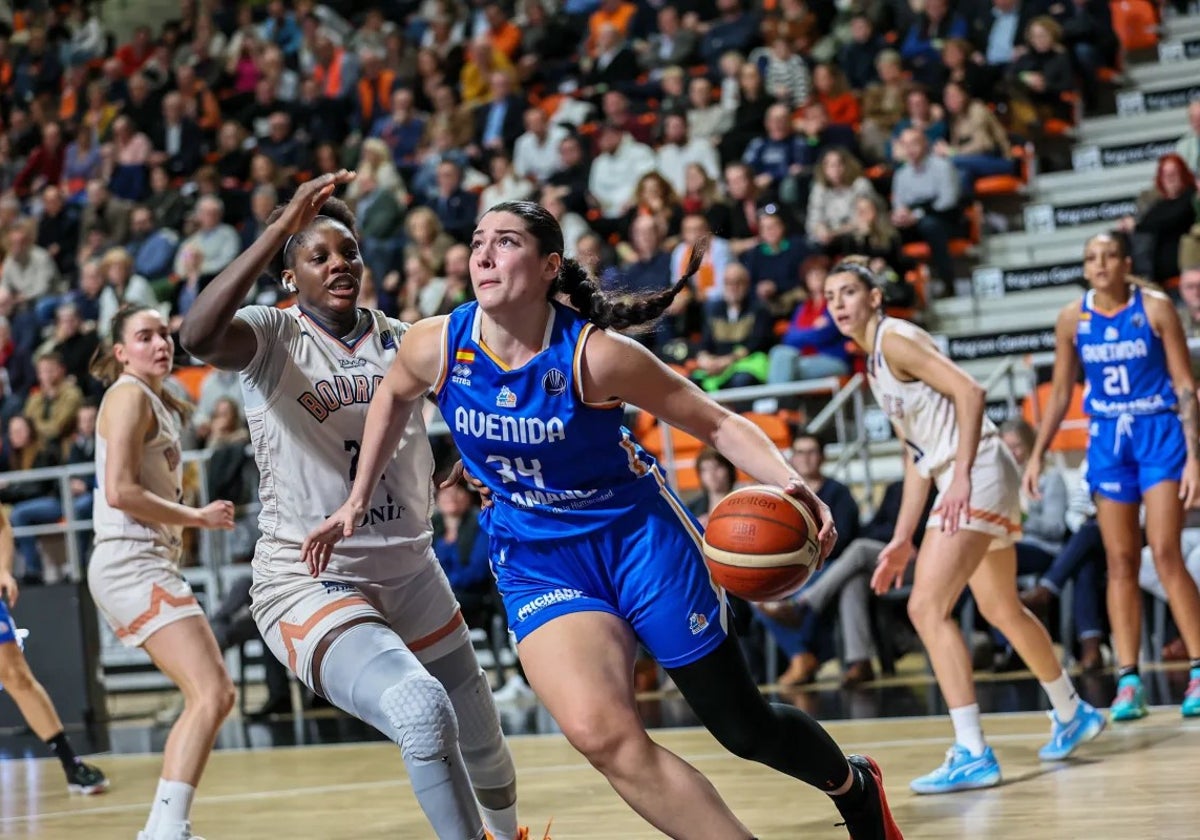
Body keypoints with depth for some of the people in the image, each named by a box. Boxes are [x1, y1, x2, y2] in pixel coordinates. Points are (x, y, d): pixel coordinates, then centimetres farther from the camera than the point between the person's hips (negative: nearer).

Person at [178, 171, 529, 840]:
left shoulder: (403, 341, 4)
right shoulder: (272, 336, -11)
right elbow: (198, 336, -33)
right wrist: (281, 227, -36)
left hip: (411, 576, 6)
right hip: (308, 580, -5)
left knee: (483, 744, 20)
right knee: (423, 711, -32)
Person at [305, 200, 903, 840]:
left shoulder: (596, 355, -22)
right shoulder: (436, 346, -13)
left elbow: (716, 423, -14)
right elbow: (393, 394, 12)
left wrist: (788, 484, -30)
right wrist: (358, 500, 11)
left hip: (640, 537, -2)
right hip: (536, 565, 2)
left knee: (745, 729, 8)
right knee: (601, 734, -25)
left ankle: (855, 787, 42)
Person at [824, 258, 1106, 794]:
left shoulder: (895, 339, -9)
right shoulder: (875, 366, 19)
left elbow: (970, 392, -20)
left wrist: (961, 478, -27)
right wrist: (902, 539, 19)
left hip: (978, 475, -11)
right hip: (958, 483, 11)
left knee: (927, 608, -16)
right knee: (1001, 610, 22)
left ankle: (973, 754, -16)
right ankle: (1072, 715, 41)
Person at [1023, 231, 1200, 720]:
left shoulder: (1155, 308, -6)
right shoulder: (1073, 319, 2)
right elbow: (1060, 391, 12)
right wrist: (1037, 455, 6)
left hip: (1160, 433, -3)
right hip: (1107, 440, 3)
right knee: (1121, 563, 2)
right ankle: (1127, 680, 4)